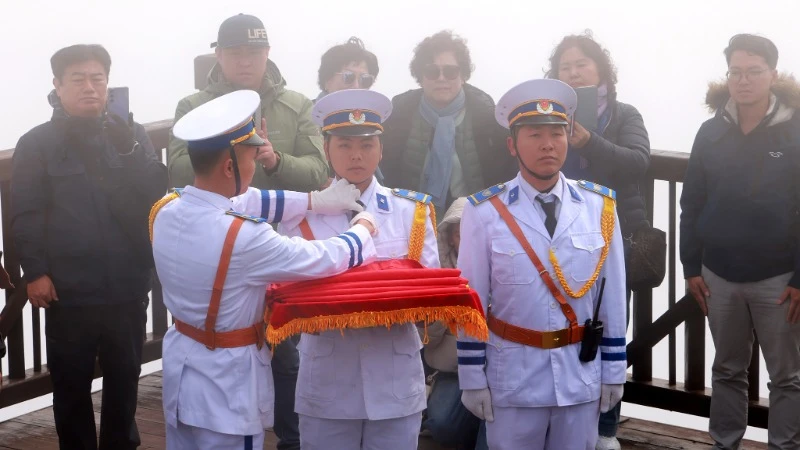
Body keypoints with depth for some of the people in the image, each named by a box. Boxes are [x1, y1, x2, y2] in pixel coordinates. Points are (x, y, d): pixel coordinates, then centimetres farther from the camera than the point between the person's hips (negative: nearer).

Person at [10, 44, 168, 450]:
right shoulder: (36, 144, -2)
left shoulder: (131, 135, 6)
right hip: (68, 291, -2)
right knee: (71, 384, 7)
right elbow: (25, 215, -5)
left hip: (127, 286, 2)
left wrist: (127, 149, -16)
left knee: (124, 379, 15)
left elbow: (156, 193, -4)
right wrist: (34, 271, -12)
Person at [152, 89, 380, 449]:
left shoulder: (165, 210, -7)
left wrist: (316, 200, 12)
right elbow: (325, 259, -18)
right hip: (226, 385, -7)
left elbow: (240, 203, 7)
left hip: (182, 371, 8)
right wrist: (363, 229, 2)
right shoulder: (243, 238, -29)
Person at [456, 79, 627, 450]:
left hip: (581, 375, 2)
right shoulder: (485, 213, -9)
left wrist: (613, 372, 4)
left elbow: (612, 296, 2)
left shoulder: (599, 207, -2)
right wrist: (472, 379, -4)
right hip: (512, 377, -2)